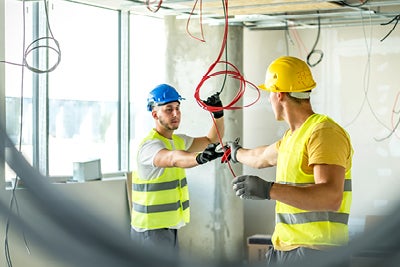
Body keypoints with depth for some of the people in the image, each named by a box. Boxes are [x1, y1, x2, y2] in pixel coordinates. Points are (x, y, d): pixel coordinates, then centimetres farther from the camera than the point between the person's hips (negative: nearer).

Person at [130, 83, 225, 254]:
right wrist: (199, 158, -61)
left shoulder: (178, 140, 11)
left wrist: (218, 114, -2)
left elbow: (212, 140, 17)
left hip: (169, 229, 9)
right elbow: (173, 159, -41)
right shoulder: (149, 145, -19)